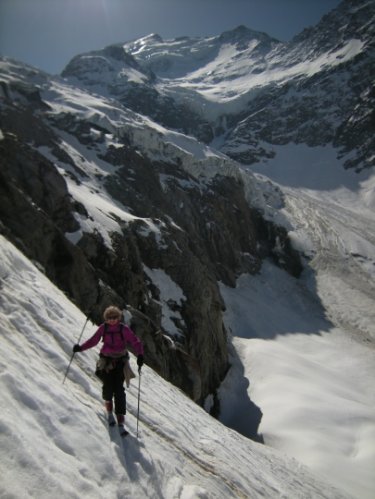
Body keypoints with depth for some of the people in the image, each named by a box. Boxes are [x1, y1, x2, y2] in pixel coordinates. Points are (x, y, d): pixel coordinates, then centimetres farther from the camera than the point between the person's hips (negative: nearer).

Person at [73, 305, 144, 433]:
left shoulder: (124, 329, -9)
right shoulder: (103, 328, -3)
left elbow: (136, 342, -11)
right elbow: (93, 340, 6)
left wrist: (140, 355, -26)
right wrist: (81, 347, -6)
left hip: (120, 361, -1)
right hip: (106, 360, 1)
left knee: (119, 389, -9)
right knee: (108, 387, -6)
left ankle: (120, 421, -3)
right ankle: (109, 411, 26)